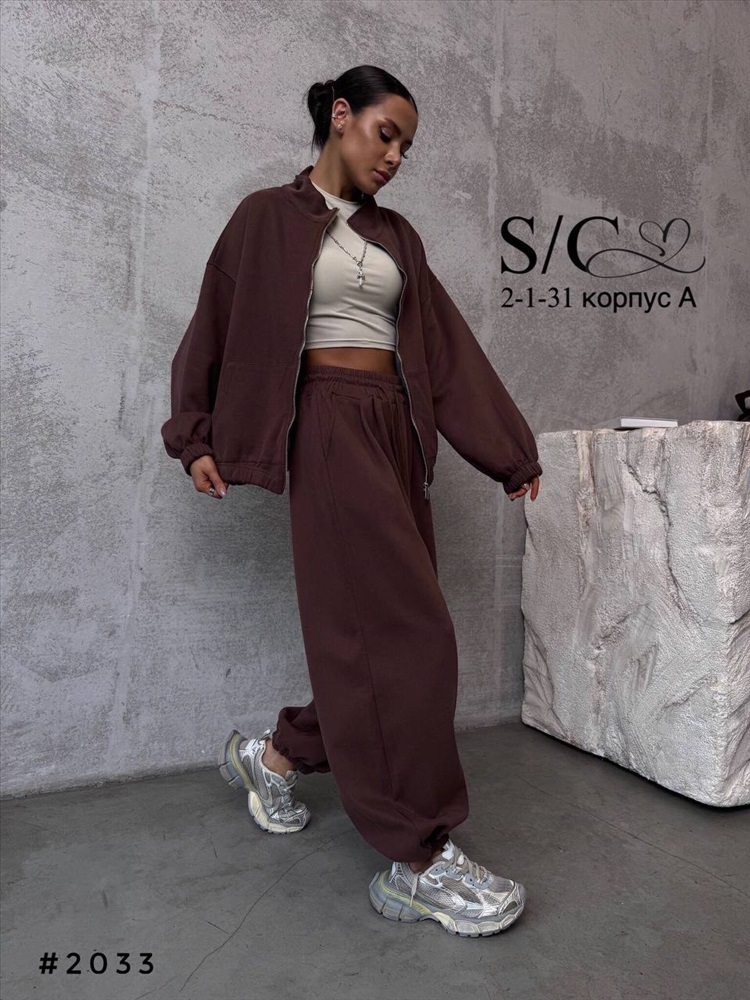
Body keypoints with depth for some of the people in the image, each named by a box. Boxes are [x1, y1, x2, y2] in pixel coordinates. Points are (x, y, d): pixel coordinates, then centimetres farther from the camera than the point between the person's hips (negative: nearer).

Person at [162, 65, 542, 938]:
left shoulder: (395, 236, 19)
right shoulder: (270, 217, 6)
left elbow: (449, 345, 14)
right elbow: (215, 328, 8)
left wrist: (509, 451, 11)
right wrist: (197, 439, 1)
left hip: (397, 432, 7)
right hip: (330, 429, -6)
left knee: (374, 628, 3)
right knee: (404, 630, -13)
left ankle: (274, 754, 27)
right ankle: (418, 860, -3)